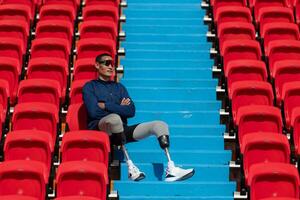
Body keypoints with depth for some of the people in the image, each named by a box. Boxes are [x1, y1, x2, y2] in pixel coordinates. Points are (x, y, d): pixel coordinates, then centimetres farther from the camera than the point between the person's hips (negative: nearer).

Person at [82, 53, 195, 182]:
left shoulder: (119, 87, 24)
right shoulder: (90, 87, 11)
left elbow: (131, 111, 8)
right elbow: (93, 112, -7)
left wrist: (105, 105, 0)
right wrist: (119, 108, 1)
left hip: (121, 130, 6)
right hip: (99, 129, -5)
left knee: (160, 125, -10)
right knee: (114, 118, -41)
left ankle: (171, 169, -25)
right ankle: (130, 166, -37)